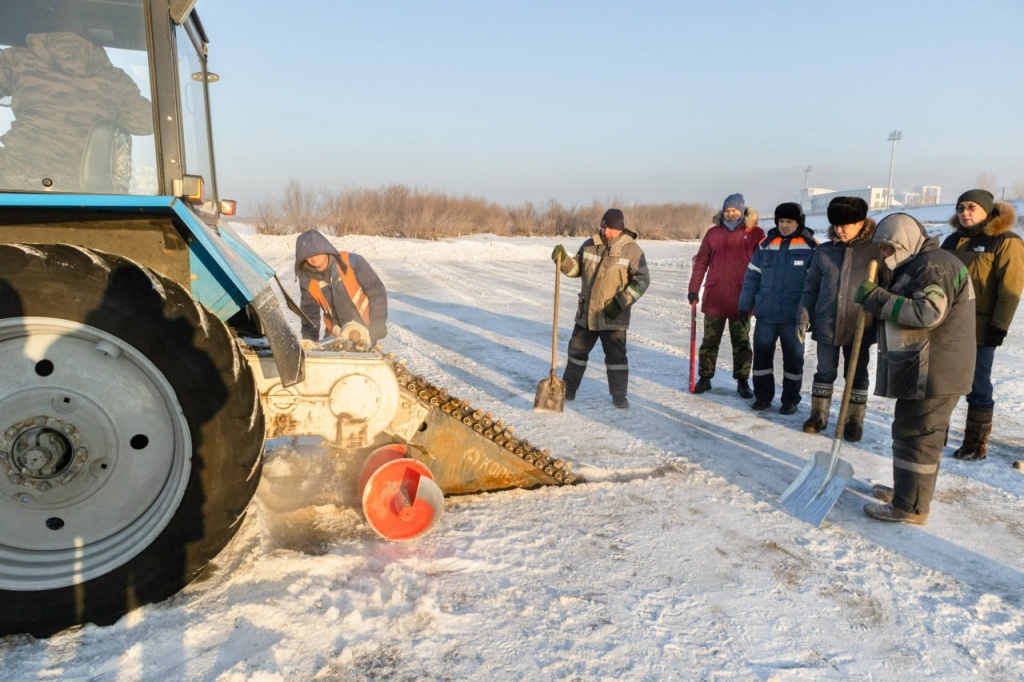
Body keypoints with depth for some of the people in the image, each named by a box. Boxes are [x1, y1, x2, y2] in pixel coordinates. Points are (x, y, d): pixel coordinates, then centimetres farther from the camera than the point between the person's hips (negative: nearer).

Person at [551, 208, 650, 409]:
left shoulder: (632, 250, -10)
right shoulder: (590, 245, 3)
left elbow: (641, 281, -11)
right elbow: (576, 269, 10)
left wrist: (621, 302, -17)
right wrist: (563, 259, -10)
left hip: (613, 316, -5)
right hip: (586, 312, 5)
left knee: (616, 355, 0)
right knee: (577, 350, 14)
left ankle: (619, 395, 13)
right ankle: (568, 389, 28)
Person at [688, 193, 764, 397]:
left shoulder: (755, 234, 0)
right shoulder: (713, 233, 6)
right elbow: (701, 262, 7)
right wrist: (693, 289, 2)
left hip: (741, 299, -2)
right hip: (714, 298, 2)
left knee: (741, 343, 9)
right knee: (710, 341, 10)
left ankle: (742, 381, 18)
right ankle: (705, 378, 21)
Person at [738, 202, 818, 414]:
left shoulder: (810, 247, -4)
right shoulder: (765, 245, 6)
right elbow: (752, 277, 9)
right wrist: (745, 306, 6)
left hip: (794, 316, -3)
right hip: (765, 313, 3)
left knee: (793, 359, 8)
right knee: (761, 355, 8)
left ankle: (791, 399, 21)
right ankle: (763, 396, 22)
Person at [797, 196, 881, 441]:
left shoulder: (876, 251, -6)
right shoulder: (824, 251, 2)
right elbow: (811, 287, 7)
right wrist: (803, 318, 1)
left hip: (859, 327, -2)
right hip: (826, 325, 2)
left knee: (856, 375, 10)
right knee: (825, 372, 12)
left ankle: (854, 420, 22)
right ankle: (818, 414, 25)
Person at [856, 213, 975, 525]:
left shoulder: (934, 265, -16)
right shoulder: (917, 266, 19)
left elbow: (928, 313, -27)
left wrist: (878, 298, -22)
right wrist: (878, 301, 9)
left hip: (934, 371, -11)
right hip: (923, 369, 11)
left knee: (916, 434, -5)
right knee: (924, 434, 18)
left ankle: (910, 507, 2)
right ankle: (909, 491, 31)